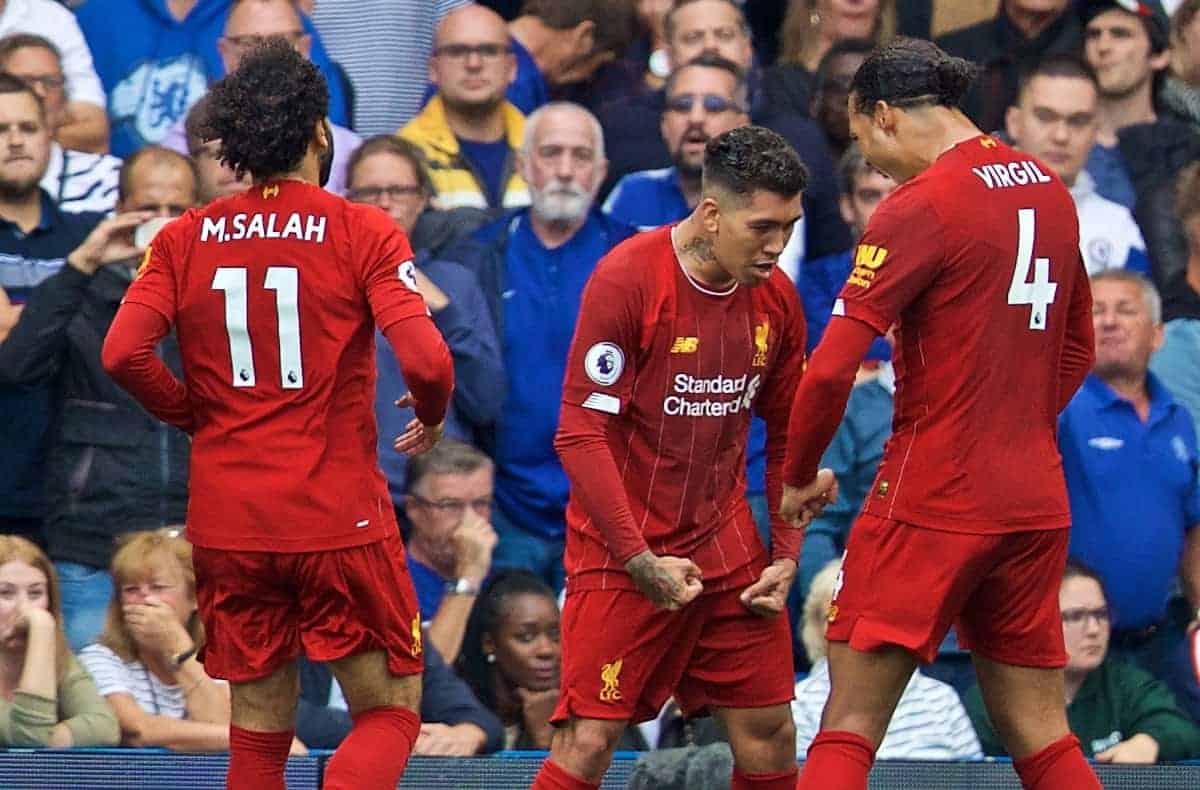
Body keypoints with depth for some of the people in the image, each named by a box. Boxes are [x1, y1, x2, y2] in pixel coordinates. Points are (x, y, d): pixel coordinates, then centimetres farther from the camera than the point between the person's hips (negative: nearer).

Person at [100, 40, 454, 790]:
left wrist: (198, 416, 8)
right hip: (340, 517, -3)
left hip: (226, 523, 3)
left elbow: (124, 353, -9)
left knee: (261, 725, 14)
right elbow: (426, 361, -16)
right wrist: (431, 418, 6)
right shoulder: (364, 233, -6)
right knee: (390, 712, 7)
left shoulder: (184, 241, 3)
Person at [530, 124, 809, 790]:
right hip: (622, 553, -5)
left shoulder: (776, 297, 2)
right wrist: (641, 560, -19)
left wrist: (786, 555, 5)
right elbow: (580, 434, -15)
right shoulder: (626, 279, -15)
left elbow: (786, 437, 15)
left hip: (727, 548, 5)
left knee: (768, 734, 3)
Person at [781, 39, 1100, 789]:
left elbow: (831, 368, -15)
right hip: (1037, 500, 7)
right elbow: (1077, 349, 23)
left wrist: (800, 474, -1)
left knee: (851, 725, -4)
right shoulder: (1049, 190, 11)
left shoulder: (922, 205, -12)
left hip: (931, 499, -7)